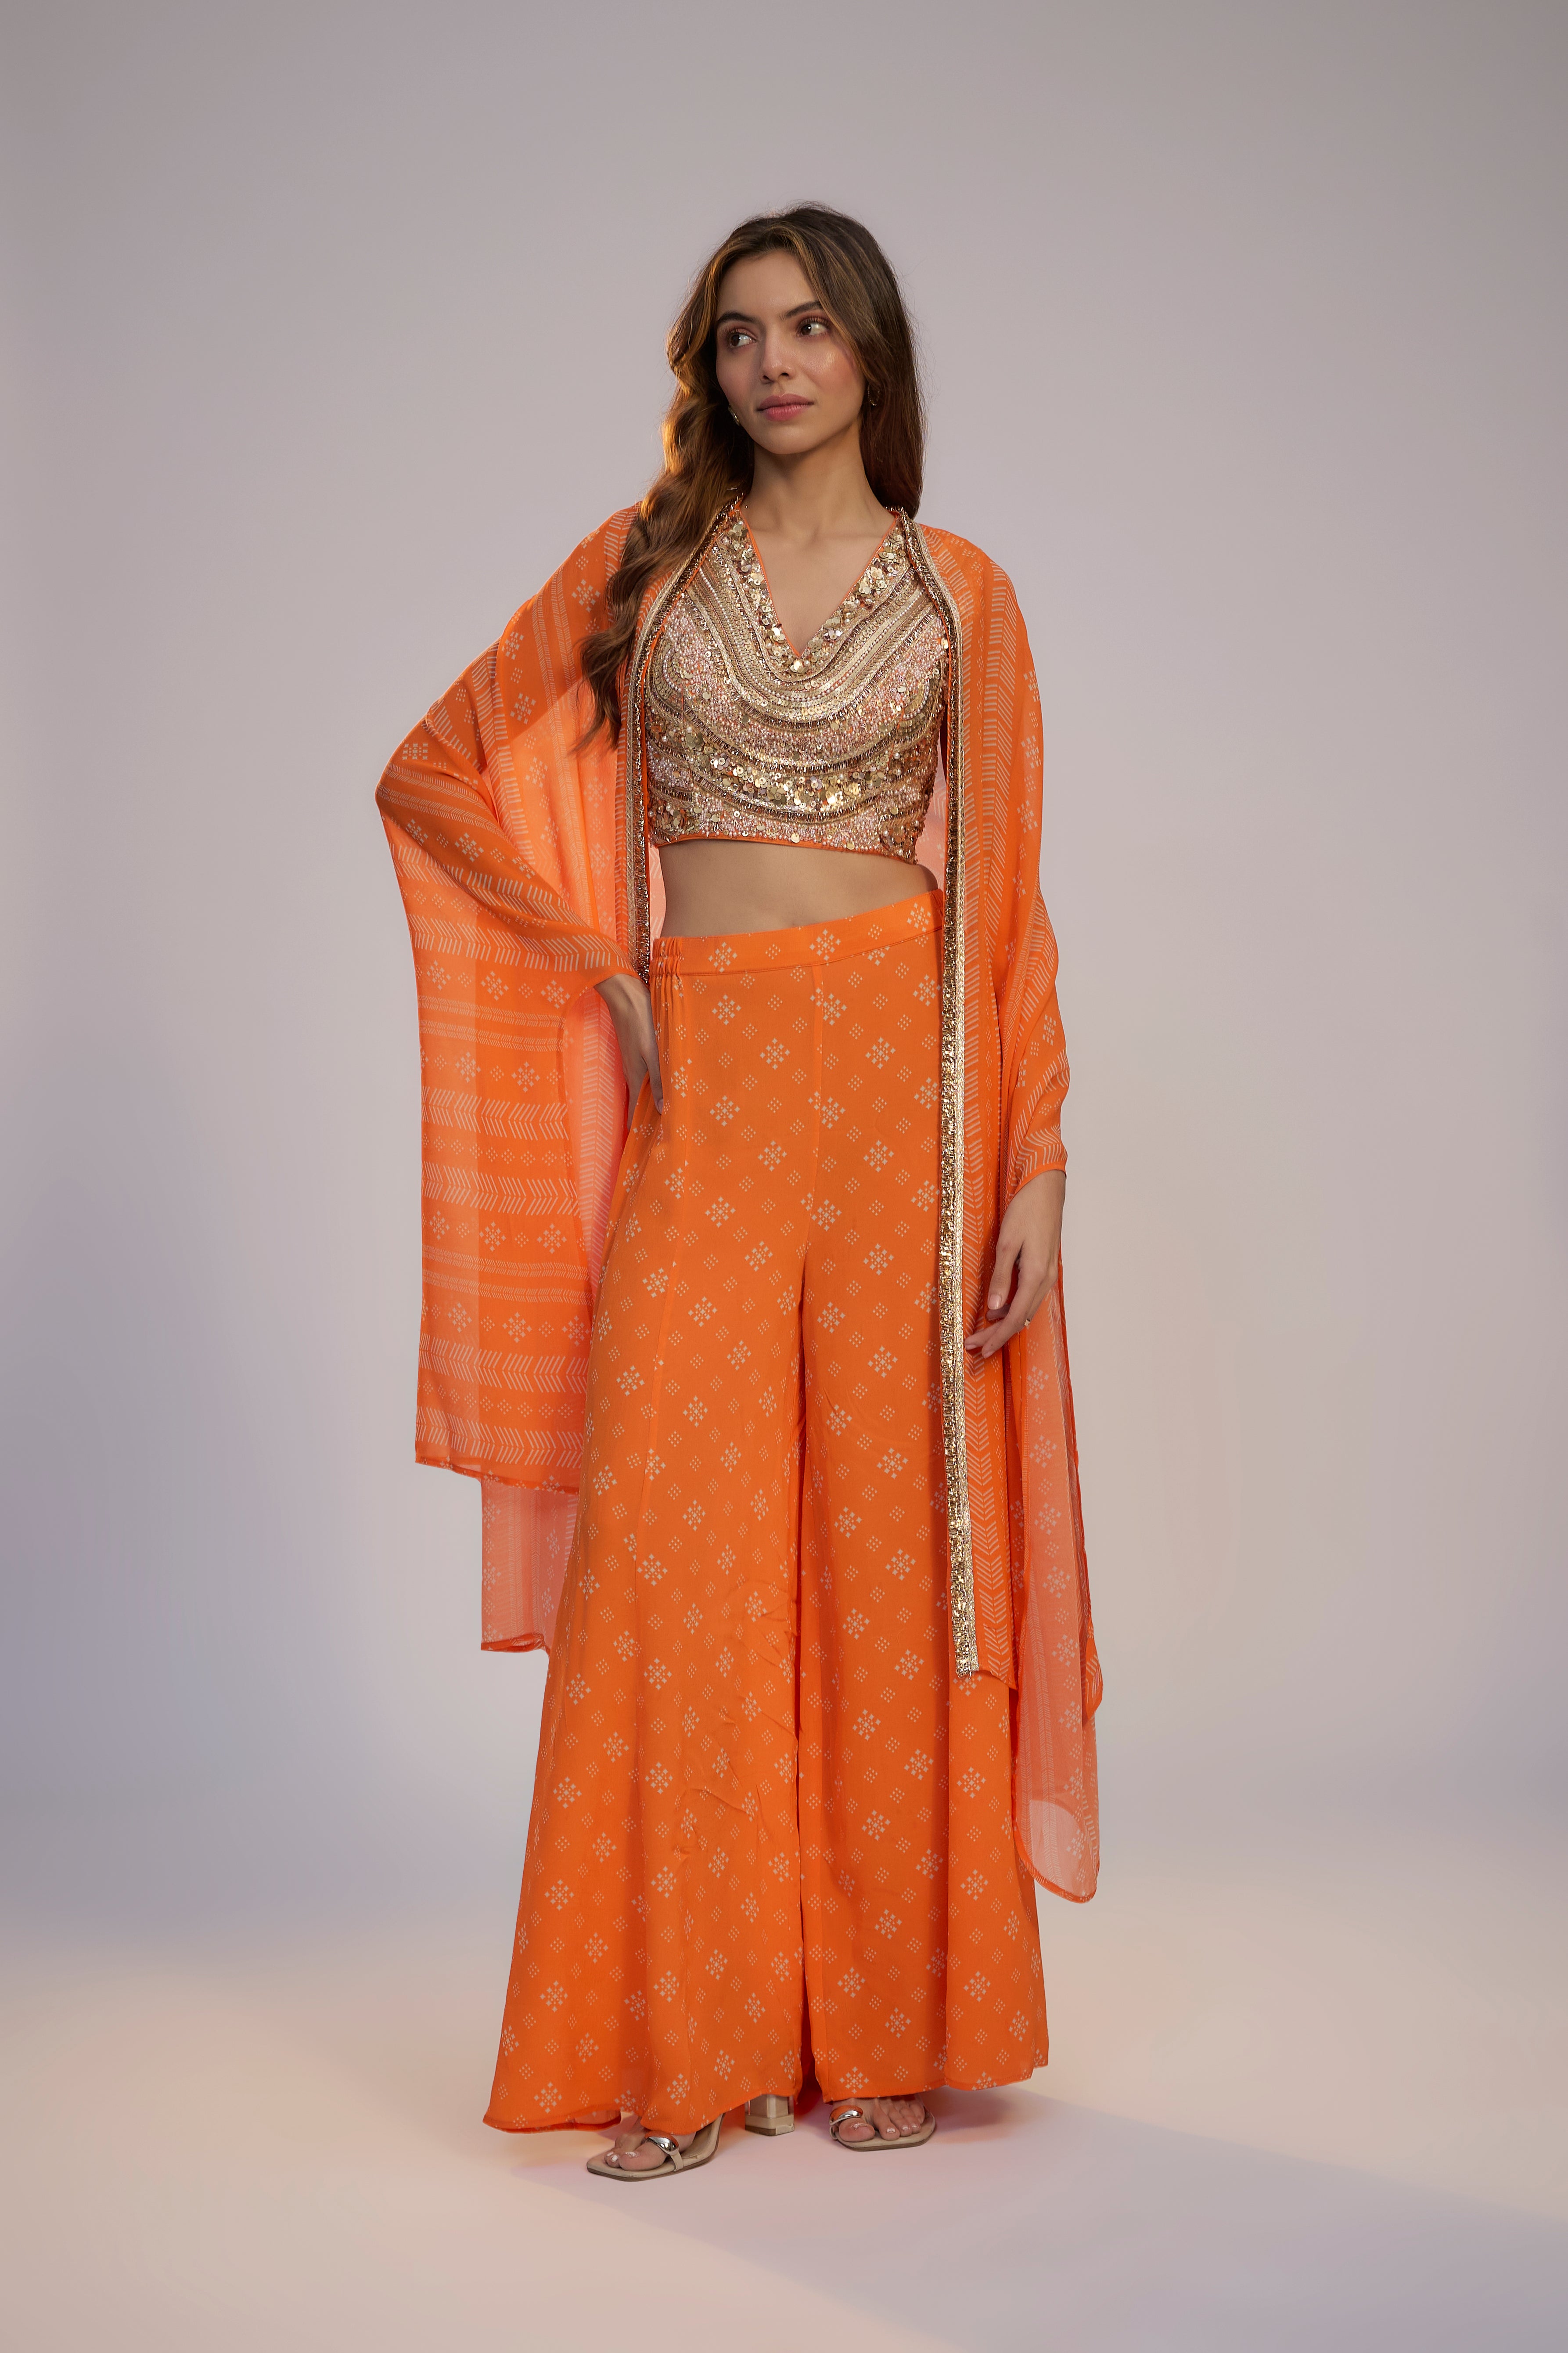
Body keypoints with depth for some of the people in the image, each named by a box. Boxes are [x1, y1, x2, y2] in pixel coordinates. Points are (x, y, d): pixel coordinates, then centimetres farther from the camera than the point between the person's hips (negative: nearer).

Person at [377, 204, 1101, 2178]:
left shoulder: (959, 593, 9)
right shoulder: (644, 563, 10)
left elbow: (1005, 900, 6)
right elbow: (434, 772, 12)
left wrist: (1035, 1166, -1)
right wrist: (601, 968, 4)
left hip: (900, 1081, 0)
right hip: (704, 1089, 1)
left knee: (887, 1543, 2)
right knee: (675, 1547, -2)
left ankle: (883, 2025, 16)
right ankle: (675, 2050, 10)